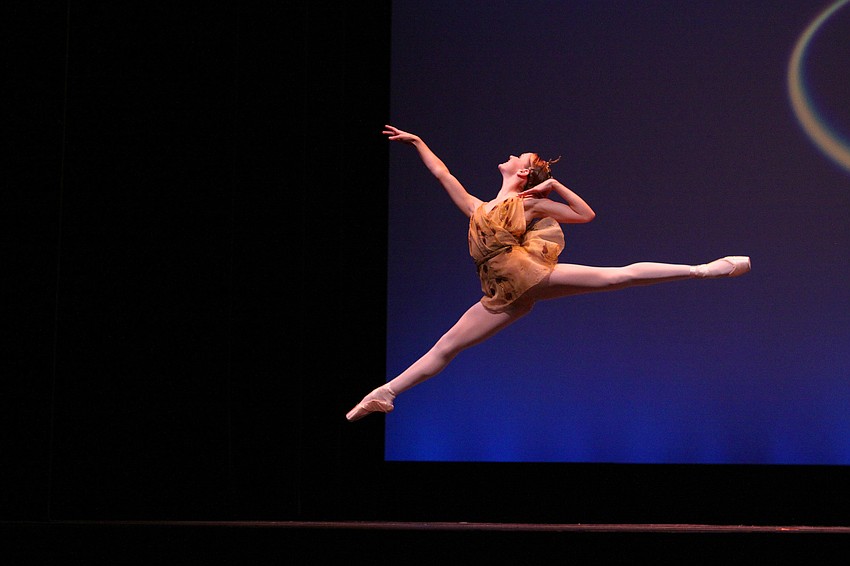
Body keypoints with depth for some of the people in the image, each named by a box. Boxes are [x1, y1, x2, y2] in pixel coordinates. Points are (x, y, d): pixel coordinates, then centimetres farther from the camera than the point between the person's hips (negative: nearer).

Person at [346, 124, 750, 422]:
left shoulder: (530, 204, 12)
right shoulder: (477, 209, 25)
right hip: (507, 296, 5)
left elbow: (586, 215, 13)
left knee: (617, 276, -12)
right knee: (445, 347, 3)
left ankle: (701, 270, -10)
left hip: (529, 275, -4)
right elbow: (441, 173, 32)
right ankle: (386, 394, 3)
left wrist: (554, 186, 6)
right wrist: (416, 142, 34)